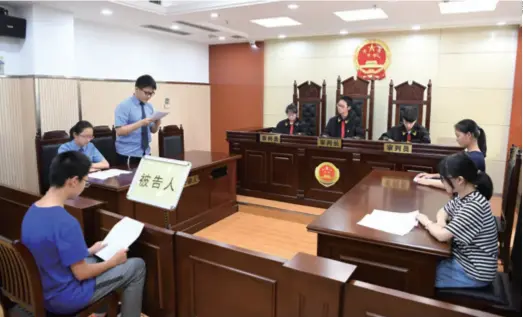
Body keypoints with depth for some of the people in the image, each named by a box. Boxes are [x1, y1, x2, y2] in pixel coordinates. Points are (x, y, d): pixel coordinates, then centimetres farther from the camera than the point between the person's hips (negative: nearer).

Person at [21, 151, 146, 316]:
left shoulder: (32, 211, -3)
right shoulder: (66, 222, -31)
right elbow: (81, 274, -22)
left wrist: (88, 251, 13)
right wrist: (113, 261, -6)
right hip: (64, 298, -8)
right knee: (137, 266, 1)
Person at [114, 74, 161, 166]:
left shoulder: (149, 107, 10)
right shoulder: (124, 106, -9)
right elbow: (120, 131, -17)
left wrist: (157, 123, -9)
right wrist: (141, 123, -25)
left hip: (145, 153, 6)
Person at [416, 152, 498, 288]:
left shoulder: (474, 206, -30)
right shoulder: (461, 197, -1)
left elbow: (442, 235, -31)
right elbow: (443, 211, 15)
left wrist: (427, 222, -10)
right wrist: (441, 223, -9)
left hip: (474, 272, -8)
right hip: (462, 258, 8)